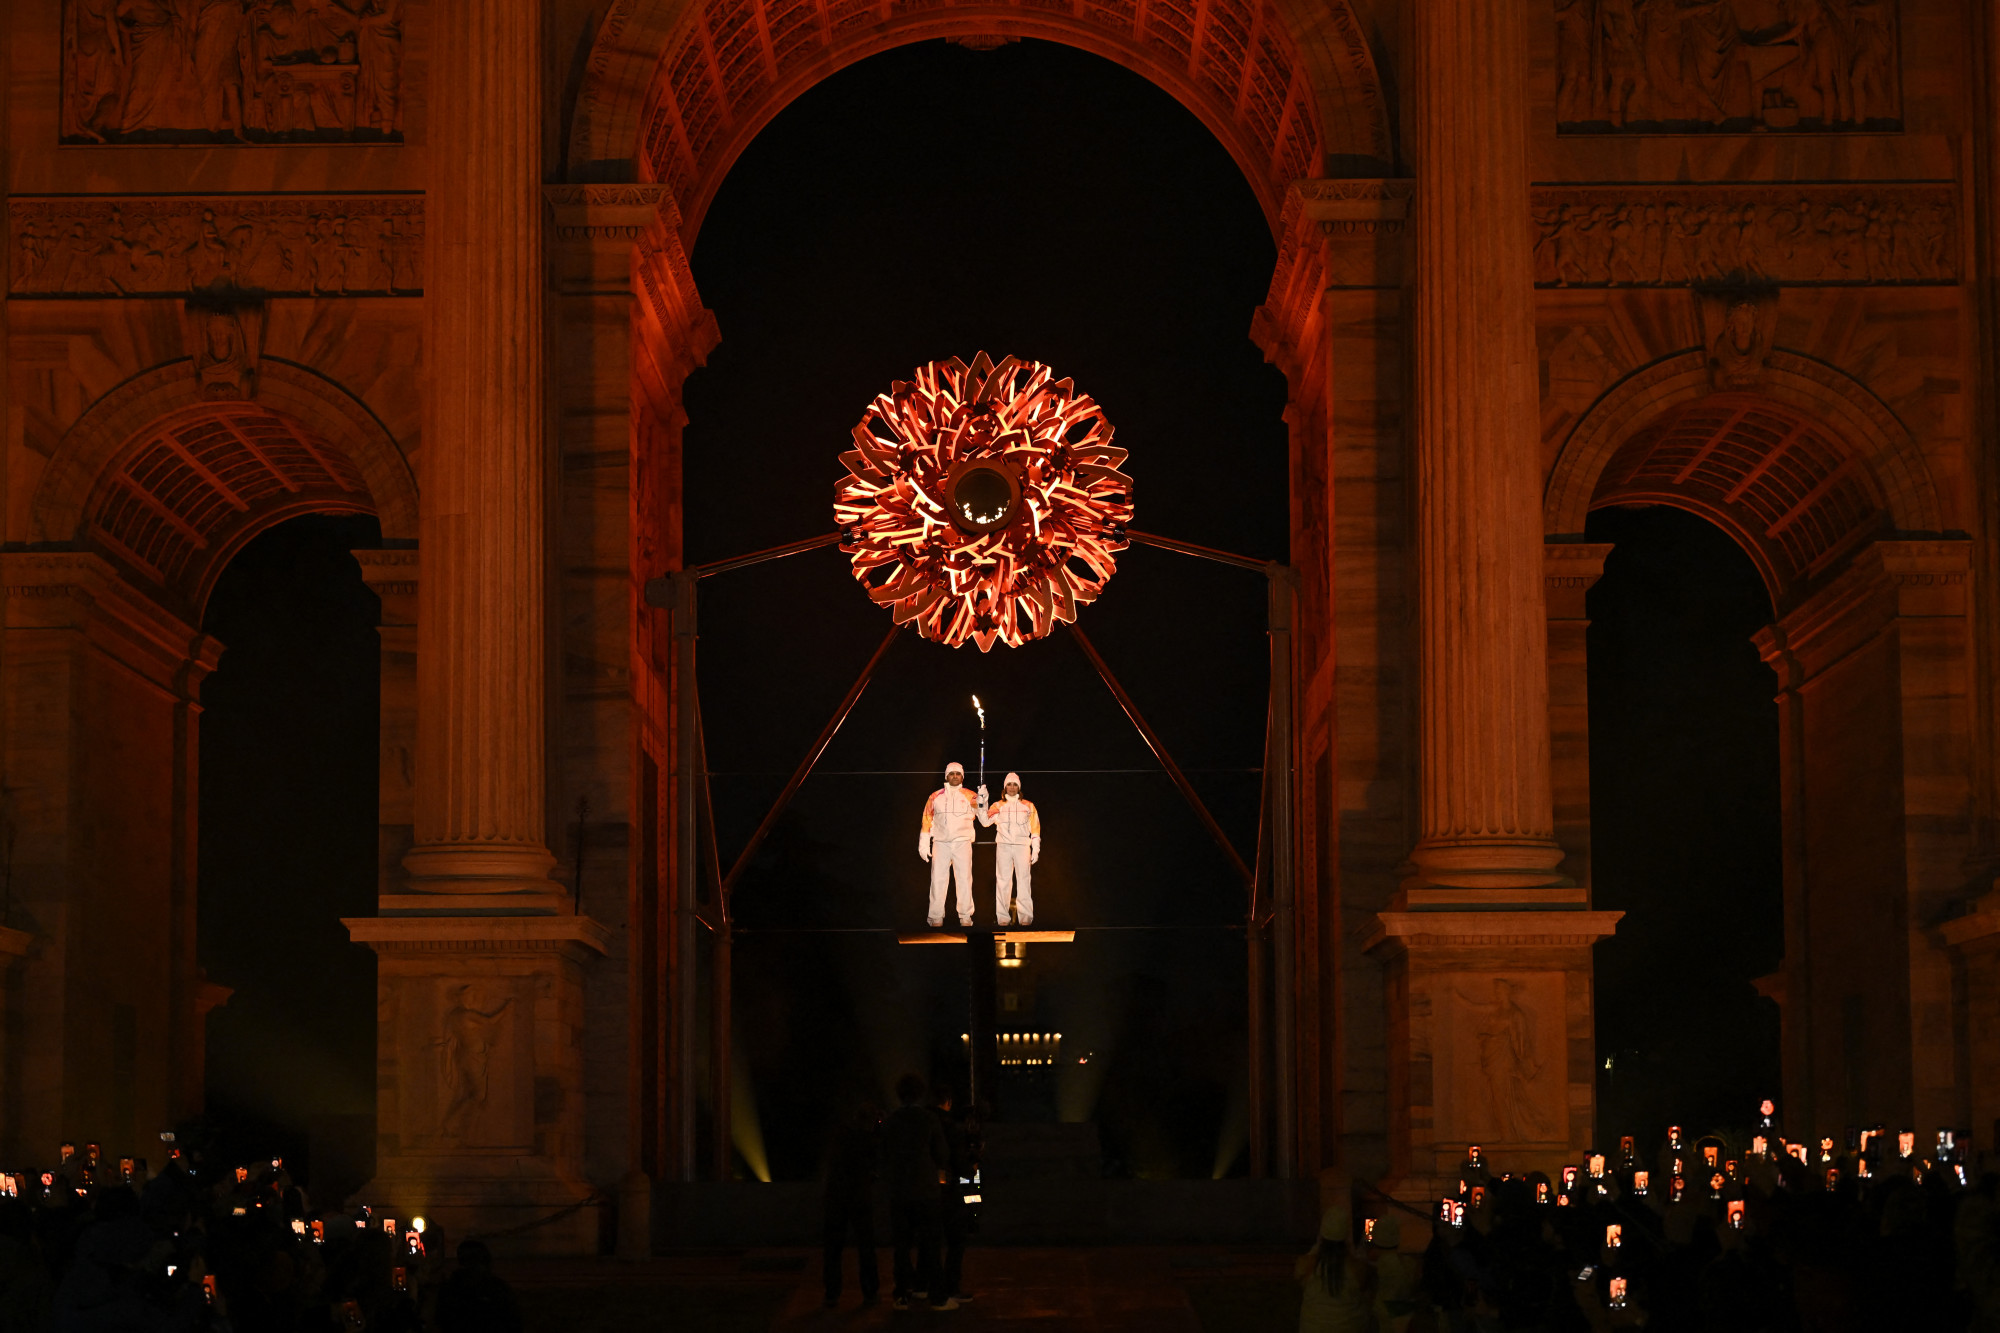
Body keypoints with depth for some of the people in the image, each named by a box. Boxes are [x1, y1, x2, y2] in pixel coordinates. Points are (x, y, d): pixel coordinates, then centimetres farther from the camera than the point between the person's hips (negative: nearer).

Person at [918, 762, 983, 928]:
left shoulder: (969, 796, 5)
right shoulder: (936, 797, 9)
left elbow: (982, 815, -10)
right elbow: (927, 821, 10)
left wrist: (982, 800, -31)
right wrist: (923, 844, 4)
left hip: (962, 842, -1)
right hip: (941, 843, 1)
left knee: (964, 879, -1)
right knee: (938, 879, -1)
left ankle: (965, 916, 4)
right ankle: (936, 917, 3)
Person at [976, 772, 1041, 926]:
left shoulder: (1028, 806, 11)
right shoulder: (998, 806, 12)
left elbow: (1035, 829, 9)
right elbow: (985, 821, -1)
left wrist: (1035, 849, 2)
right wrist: (981, 802, -9)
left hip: (1022, 845, -1)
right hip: (1003, 846, 1)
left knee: (1023, 881, -6)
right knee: (1003, 881, -1)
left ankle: (1025, 917, -6)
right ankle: (1002, 917, 0)